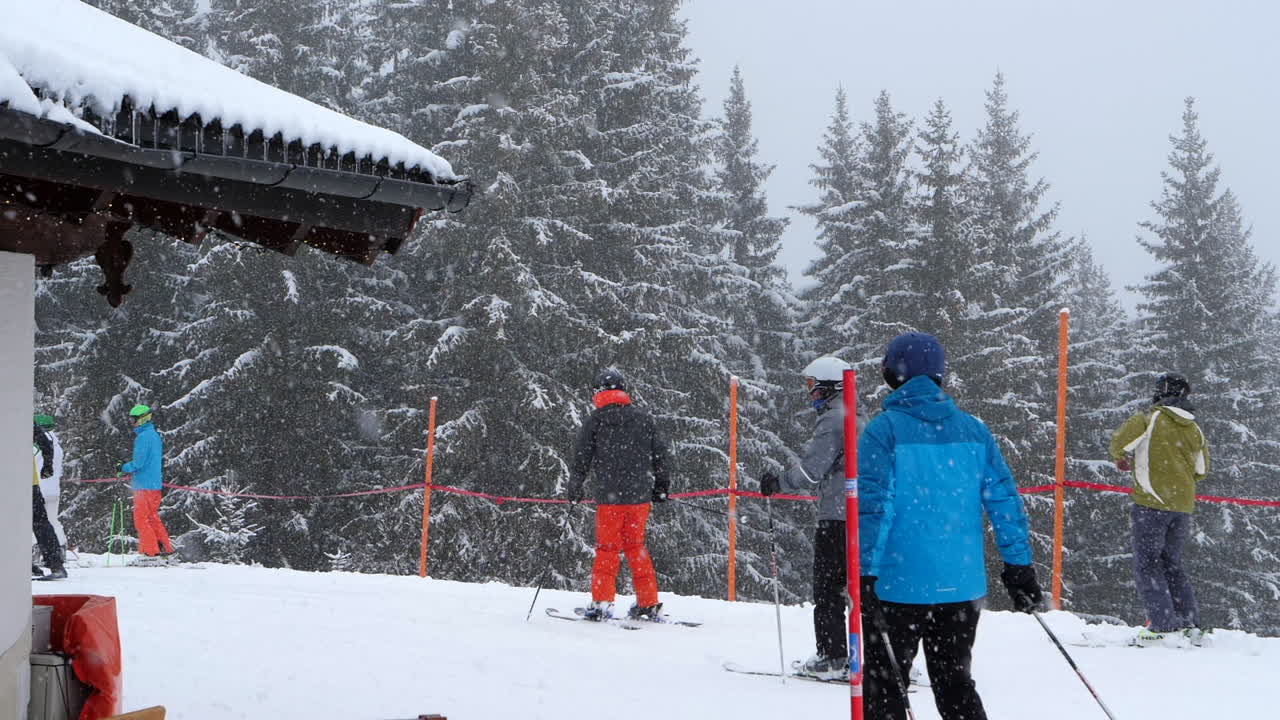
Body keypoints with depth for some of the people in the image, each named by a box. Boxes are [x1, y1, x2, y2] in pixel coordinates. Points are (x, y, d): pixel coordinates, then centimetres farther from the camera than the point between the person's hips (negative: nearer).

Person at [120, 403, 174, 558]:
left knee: (141, 519, -4)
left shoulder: (143, 437, -16)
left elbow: (138, 462, -19)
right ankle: (165, 547, 16)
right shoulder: (155, 435, 15)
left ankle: (151, 551, -6)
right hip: (155, 484, 9)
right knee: (152, 517, 16)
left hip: (144, 485, -9)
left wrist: (123, 468, -3)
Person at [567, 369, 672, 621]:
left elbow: (581, 459, 0)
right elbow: (661, 454, 11)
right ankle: (649, 603, 14)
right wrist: (662, 485, 24)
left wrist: (575, 489, 13)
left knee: (607, 548, 5)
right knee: (636, 546, 14)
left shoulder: (595, 420, -2)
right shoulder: (643, 419, 7)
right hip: (640, 494, 3)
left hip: (609, 496, -3)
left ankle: (602, 603, 0)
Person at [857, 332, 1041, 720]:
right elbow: (1004, 499, 4)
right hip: (963, 586, 4)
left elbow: (872, 505, -16)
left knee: (884, 685, 8)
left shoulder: (884, 430, -9)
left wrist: (864, 575, -14)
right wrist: (1019, 566, 9)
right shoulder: (973, 429, 5)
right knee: (955, 682, 17)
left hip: (899, 585, -4)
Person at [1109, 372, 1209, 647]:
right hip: (1184, 504, 6)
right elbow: (1202, 470, 19)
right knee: (1172, 563, 16)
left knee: (1147, 563, -2)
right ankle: (1190, 624, 11)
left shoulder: (1151, 418, -6)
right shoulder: (1194, 429, 12)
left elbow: (1120, 442, -12)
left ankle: (1165, 626, -10)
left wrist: (1123, 460, 10)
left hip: (1153, 501, -6)